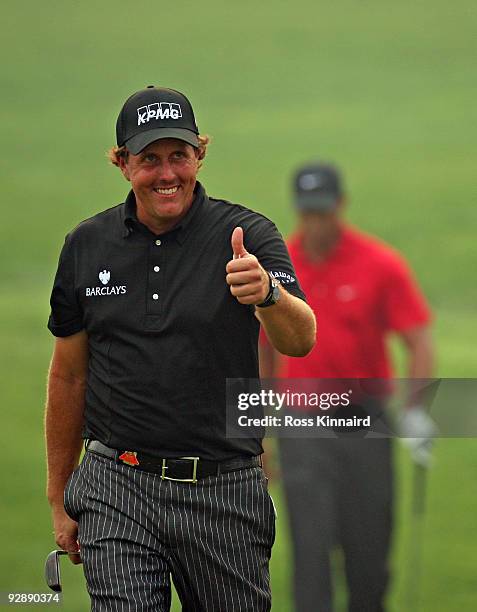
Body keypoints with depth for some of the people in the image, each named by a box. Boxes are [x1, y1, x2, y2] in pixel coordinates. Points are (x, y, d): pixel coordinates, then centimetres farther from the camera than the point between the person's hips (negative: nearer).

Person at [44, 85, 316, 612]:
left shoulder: (247, 234, -3)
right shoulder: (86, 246, 5)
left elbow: (300, 341, -18)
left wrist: (266, 293, -41)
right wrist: (60, 501, 16)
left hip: (225, 489, -1)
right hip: (117, 491, 1)